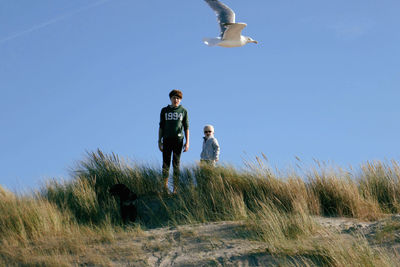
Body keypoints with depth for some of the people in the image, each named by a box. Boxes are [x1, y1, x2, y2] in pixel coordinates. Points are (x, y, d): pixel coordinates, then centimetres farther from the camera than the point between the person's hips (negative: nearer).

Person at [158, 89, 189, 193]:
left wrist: (187, 142, -1)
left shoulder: (183, 111, 7)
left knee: (176, 164, -2)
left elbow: (186, 127, 6)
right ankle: (165, 186, -2)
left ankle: (175, 188, -2)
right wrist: (159, 141, 6)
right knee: (166, 163, -3)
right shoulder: (165, 110, 10)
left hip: (178, 140, -1)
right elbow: (161, 126, 12)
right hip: (167, 139, 1)